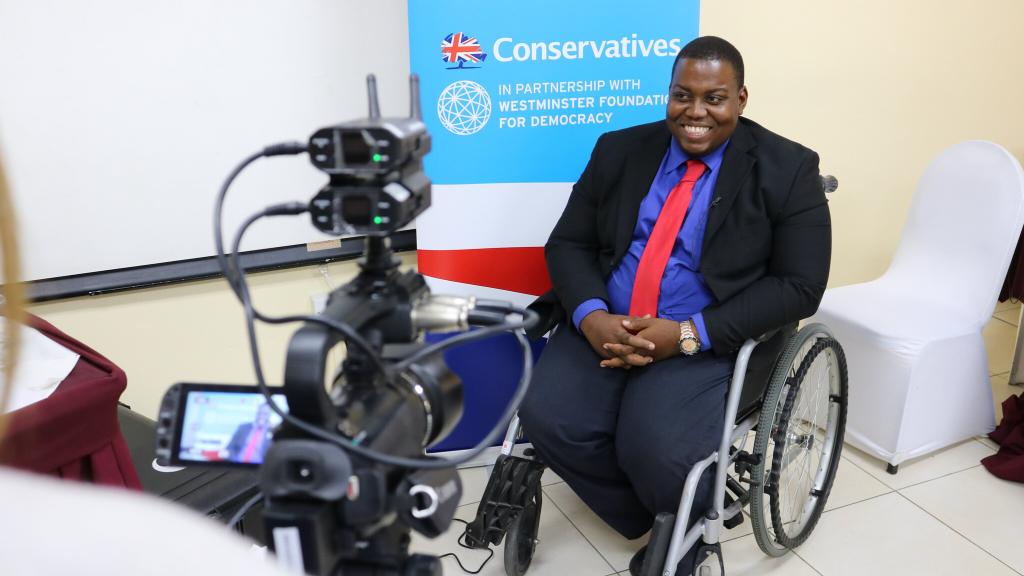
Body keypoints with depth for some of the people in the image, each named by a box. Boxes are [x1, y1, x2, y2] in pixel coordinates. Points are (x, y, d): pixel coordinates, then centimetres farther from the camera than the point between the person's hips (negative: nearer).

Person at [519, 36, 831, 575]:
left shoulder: (787, 169, -2)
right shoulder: (620, 151, 8)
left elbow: (798, 286, -7)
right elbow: (567, 244, 6)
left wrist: (688, 334, -18)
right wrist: (591, 316, -16)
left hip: (711, 341, -3)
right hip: (604, 326, 4)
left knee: (656, 452, -27)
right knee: (547, 419, -21)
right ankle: (658, 519, 7)